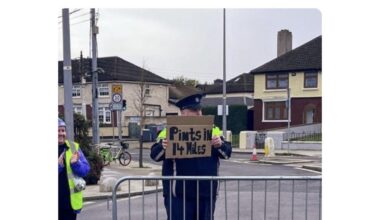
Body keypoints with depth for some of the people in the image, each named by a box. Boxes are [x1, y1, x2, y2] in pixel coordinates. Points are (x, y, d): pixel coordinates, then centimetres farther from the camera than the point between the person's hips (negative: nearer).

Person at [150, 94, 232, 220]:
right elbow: (155, 155, -5)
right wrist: (163, 147, -27)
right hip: (178, 194, -3)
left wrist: (220, 145, -16)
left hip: (206, 193, 4)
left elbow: (227, 152, 6)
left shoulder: (213, 130, 9)